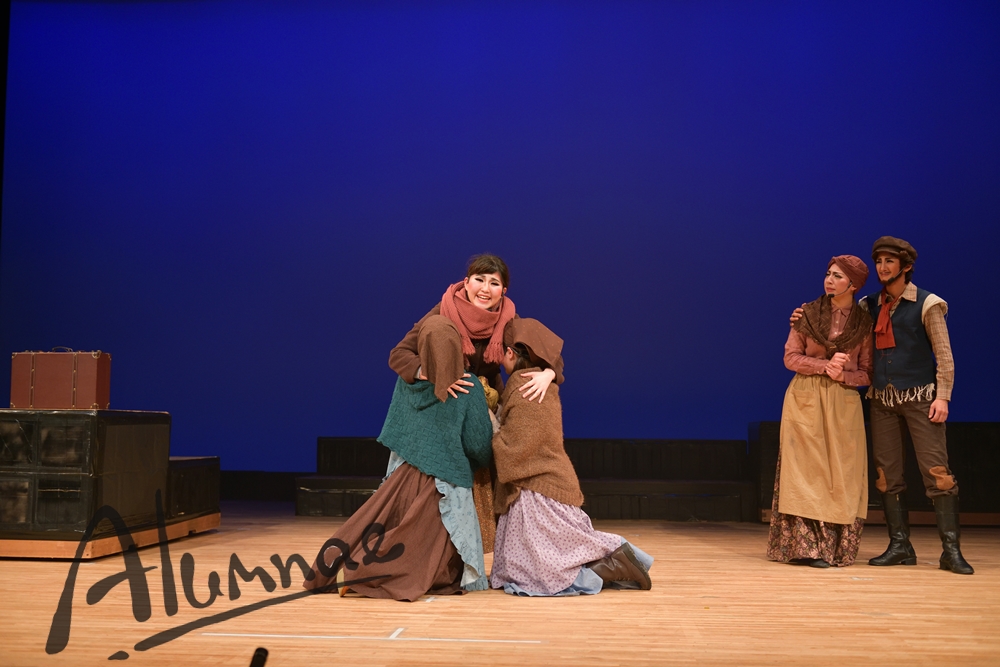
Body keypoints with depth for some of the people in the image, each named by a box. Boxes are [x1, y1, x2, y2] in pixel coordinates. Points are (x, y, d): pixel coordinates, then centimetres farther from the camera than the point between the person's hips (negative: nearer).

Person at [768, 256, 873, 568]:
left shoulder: (865, 322, 3)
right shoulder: (808, 313, 3)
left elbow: (867, 373, 4)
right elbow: (791, 357, 1)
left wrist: (843, 375, -15)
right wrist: (824, 365, -14)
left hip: (844, 403, 1)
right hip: (806, 400, -1)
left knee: (842, 475, 0)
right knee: (806, 471, -4)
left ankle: (835, 548, 7)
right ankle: (804, 546, -3)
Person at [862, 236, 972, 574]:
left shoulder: (926, 304, -1)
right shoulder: (869, 306, 11)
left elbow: (944, 354, -3)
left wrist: (943, 396, -12)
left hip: (920, 396, -4)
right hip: (882, 399, 5)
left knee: (936, 470, -9)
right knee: (887, 474, 3)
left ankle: (951, 549, -6)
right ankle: (899, 546, 10)